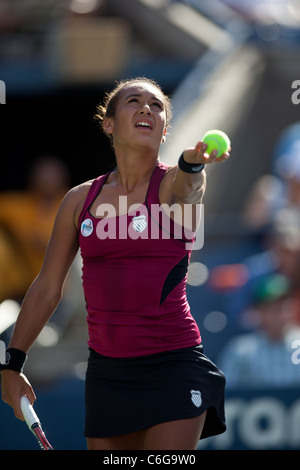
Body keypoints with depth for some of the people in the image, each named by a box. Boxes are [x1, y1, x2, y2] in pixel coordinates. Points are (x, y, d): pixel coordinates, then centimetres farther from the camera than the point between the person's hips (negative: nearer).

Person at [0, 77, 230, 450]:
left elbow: (185, 188, -31)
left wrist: (192, 163, -54)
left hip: (172, 365, -4)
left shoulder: (173, 183, -4)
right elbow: (46, 289, 14)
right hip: (106, 372, 4)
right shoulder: (80, 199, 7)